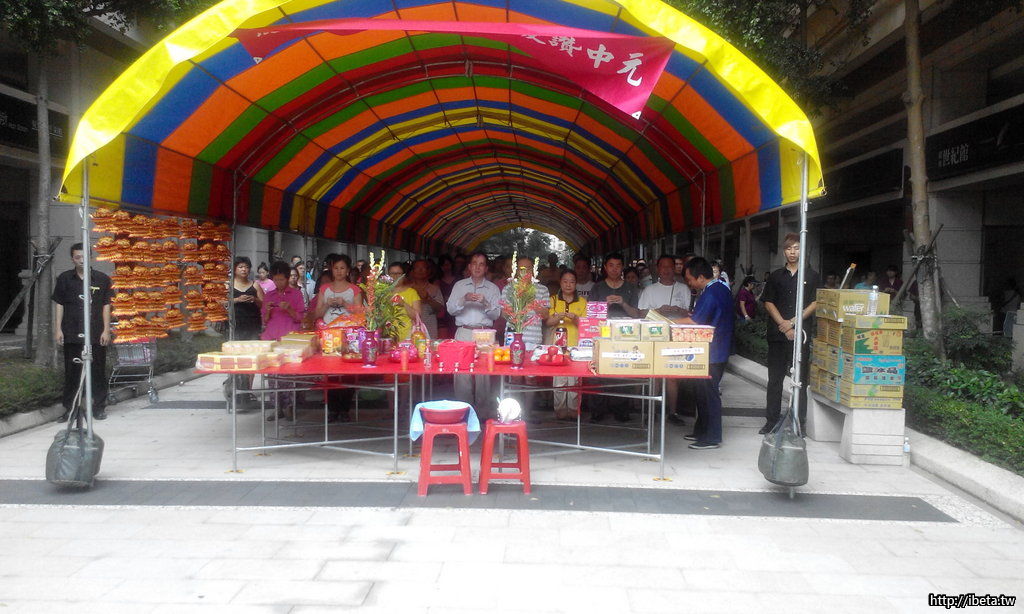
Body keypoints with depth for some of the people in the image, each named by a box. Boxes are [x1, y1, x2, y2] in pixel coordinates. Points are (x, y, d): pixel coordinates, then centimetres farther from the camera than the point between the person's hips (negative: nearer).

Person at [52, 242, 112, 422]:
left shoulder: (102, 279, 3)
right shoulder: (64, 279, 5)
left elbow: (106, 306, 4)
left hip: (97, 335, -1)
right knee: (71, 373, 7)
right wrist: (58, 329, 0)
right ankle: (69, 408, 15)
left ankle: (99, 407, 14)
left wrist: (106, 330, -1)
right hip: (72, 334, 1)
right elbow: (59, 305, 7)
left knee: (98, 372, 4)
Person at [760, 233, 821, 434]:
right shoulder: (776, 276, 13)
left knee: (801, 378, -1)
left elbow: (816, 303, 0)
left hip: (801, 333, -2)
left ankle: (799, 422, 5)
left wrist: (794, 321, -10)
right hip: (777, 333, 2)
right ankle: (772, 421, 11)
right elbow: (768, 302, 7)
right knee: (775, 378, 5)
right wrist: (783, 323, -8)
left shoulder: (812, 276, 7)